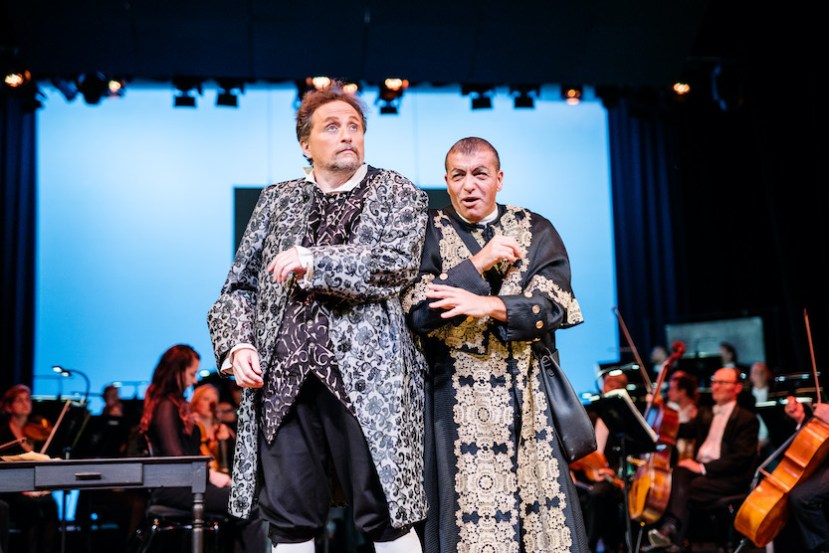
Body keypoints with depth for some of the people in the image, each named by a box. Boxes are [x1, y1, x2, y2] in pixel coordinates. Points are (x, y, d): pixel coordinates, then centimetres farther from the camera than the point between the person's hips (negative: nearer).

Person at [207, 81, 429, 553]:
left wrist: (315, 260, -12)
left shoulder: (398, 194, 9)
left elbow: (398, 265, -8)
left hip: (367, 377, -3)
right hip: (281, 378, 4)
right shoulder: (277, 200, 19)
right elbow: (240, 287, 18)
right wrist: (237, 344, 0)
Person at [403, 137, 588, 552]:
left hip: (528, 396, 1)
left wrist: (490, 306, -20)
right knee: (468, 511, -2)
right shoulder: (430, 233, 4)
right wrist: (478, 263, -13)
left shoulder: (536, 231, 7)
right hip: (458, 401, -1)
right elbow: (417, 313, -8)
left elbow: (554, 306, -6)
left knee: (540, 505, 0)